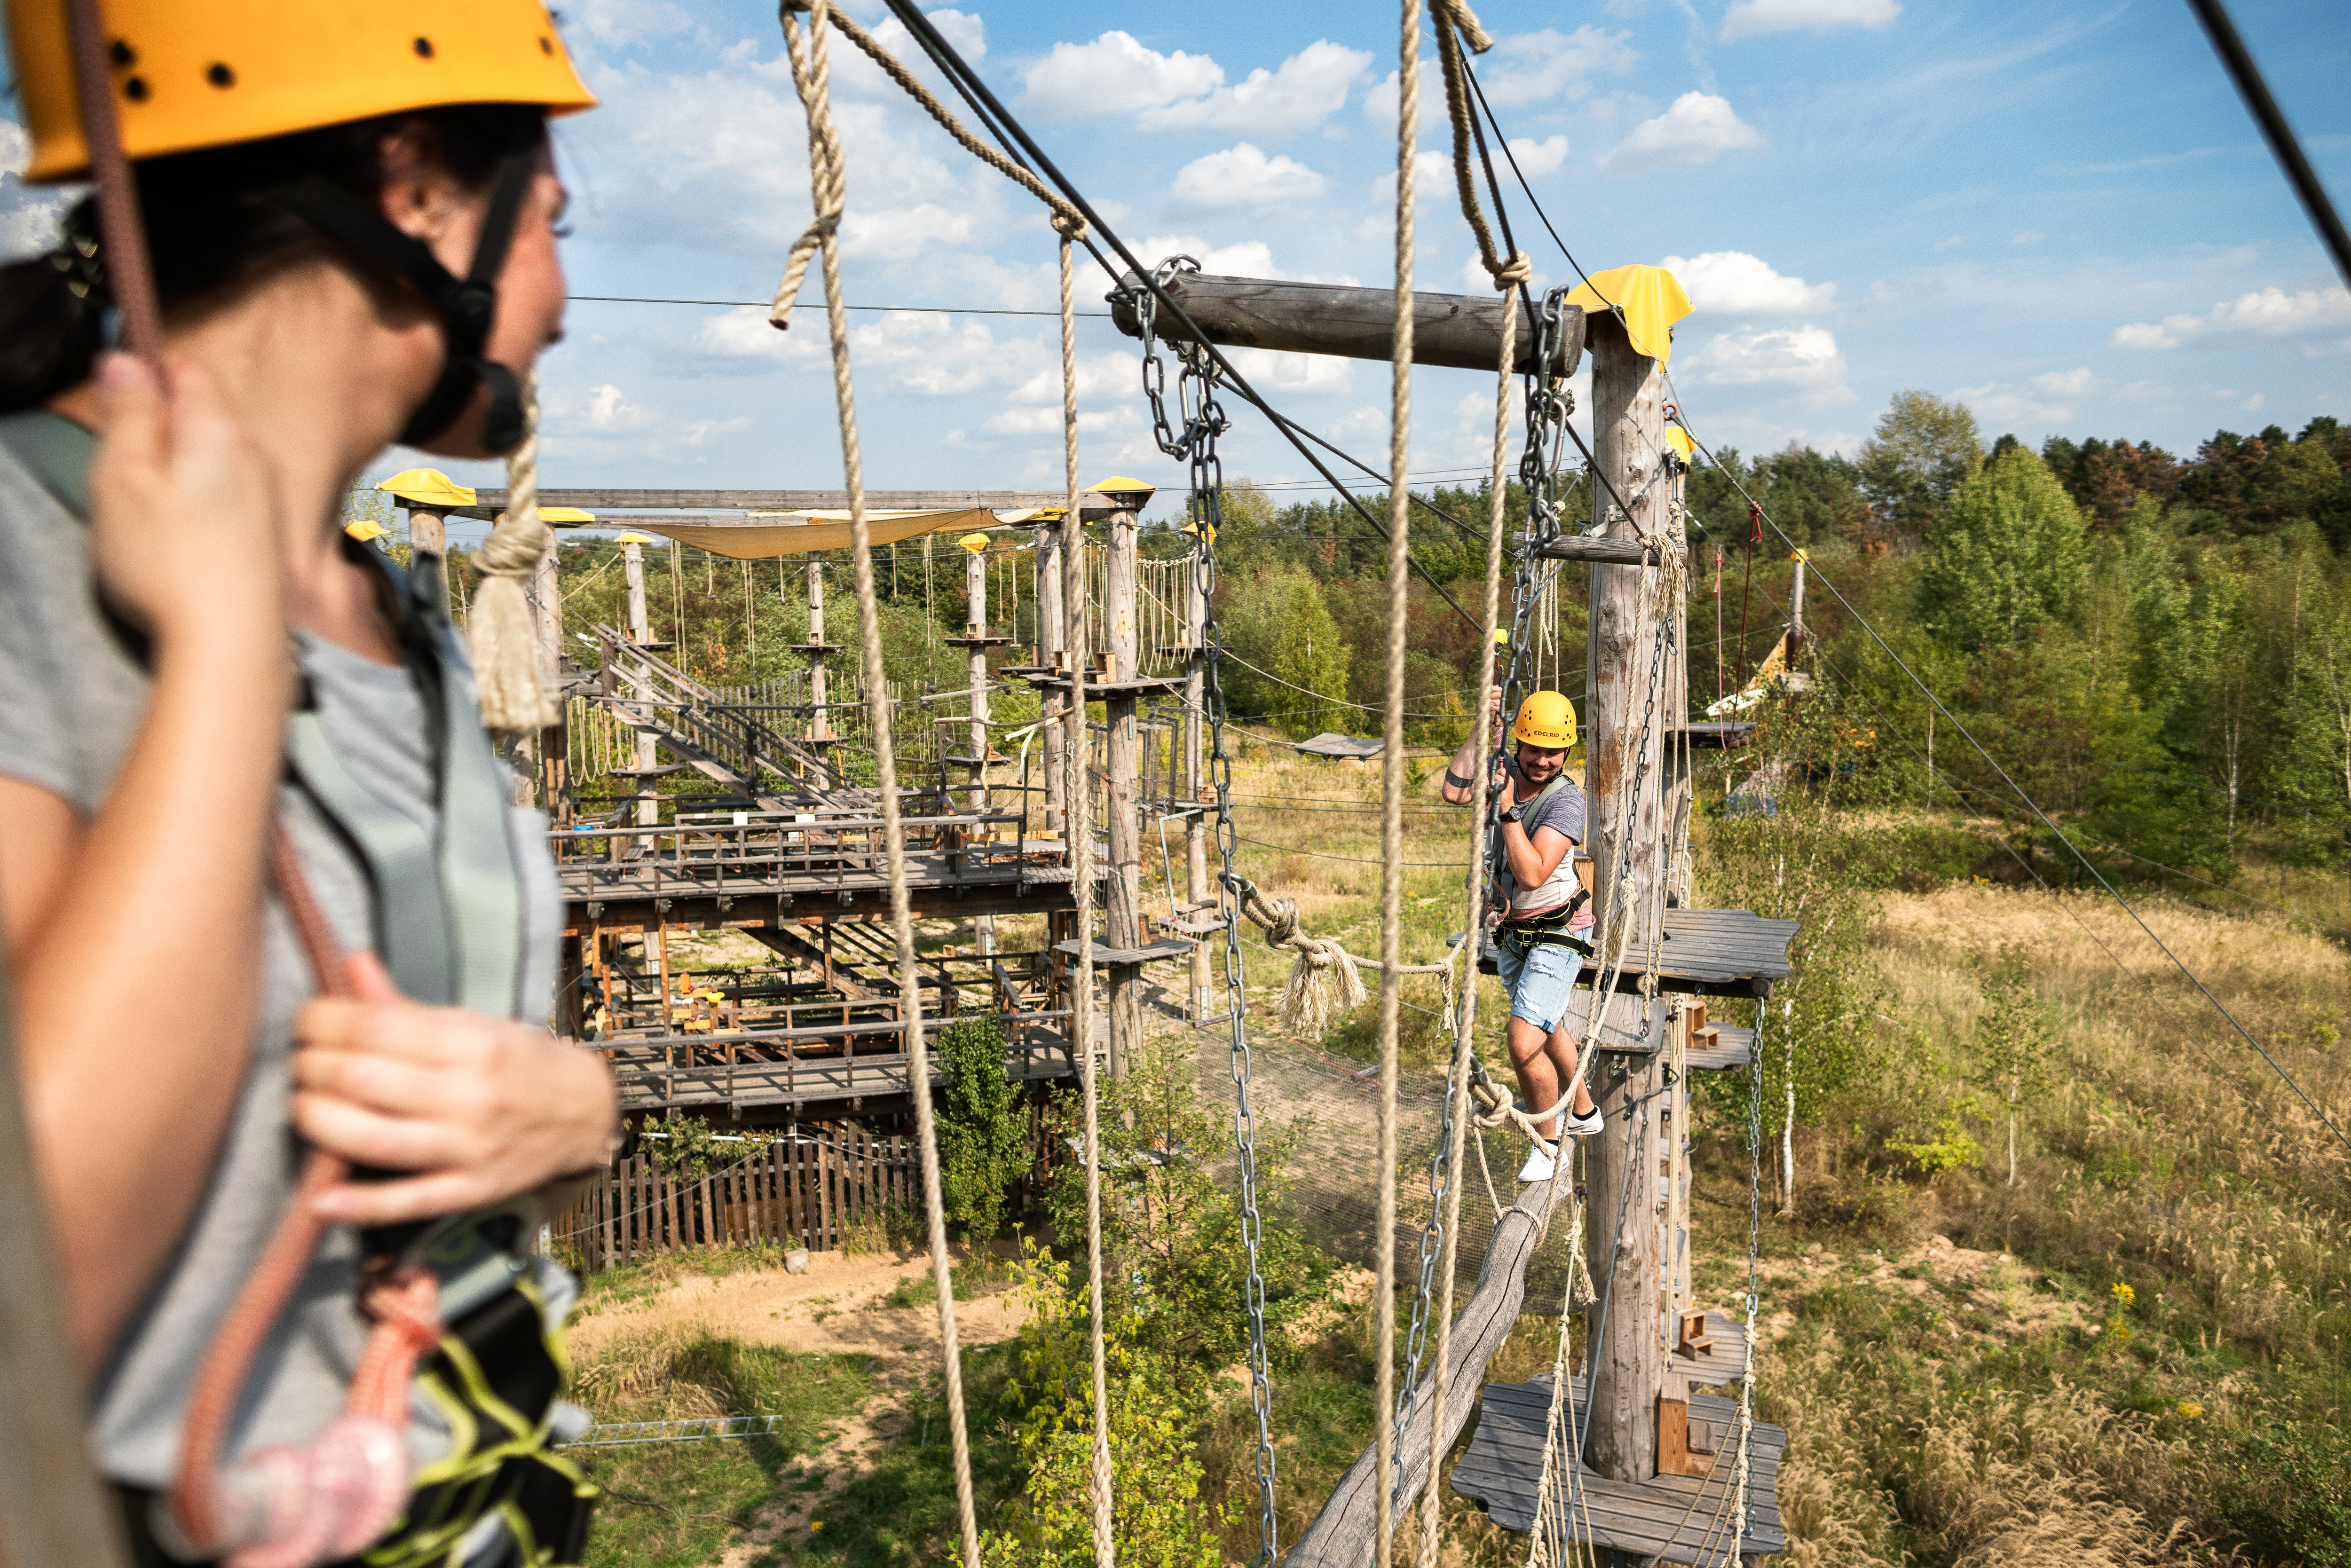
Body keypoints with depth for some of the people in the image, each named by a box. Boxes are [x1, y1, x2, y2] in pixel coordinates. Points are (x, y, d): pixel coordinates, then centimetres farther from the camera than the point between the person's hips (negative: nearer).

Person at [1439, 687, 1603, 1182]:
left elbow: (1532, 875, -34)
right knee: (1548, 1026, 26)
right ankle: (1583, 1112, 51)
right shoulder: (1504, 770, -8)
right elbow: (1454, 791, -26)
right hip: (1510, 933, 7)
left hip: (1557, 936, -7)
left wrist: (1508, 808, -36)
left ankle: (1547, 1144, 9)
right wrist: (1483, 729, -28)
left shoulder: (1566, 801, -25)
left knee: (1525, 1045, -16)